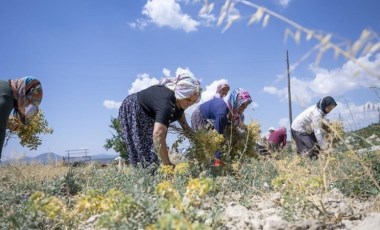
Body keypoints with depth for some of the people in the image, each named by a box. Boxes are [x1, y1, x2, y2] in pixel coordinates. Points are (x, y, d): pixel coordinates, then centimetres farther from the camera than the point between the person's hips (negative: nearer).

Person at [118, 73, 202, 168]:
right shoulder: (167, 102, -41)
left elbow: (180, 111, 12)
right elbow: (158, 134, -50)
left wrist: (185, 126, -7)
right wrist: (168, 164, -49)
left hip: (149, 114, 8)